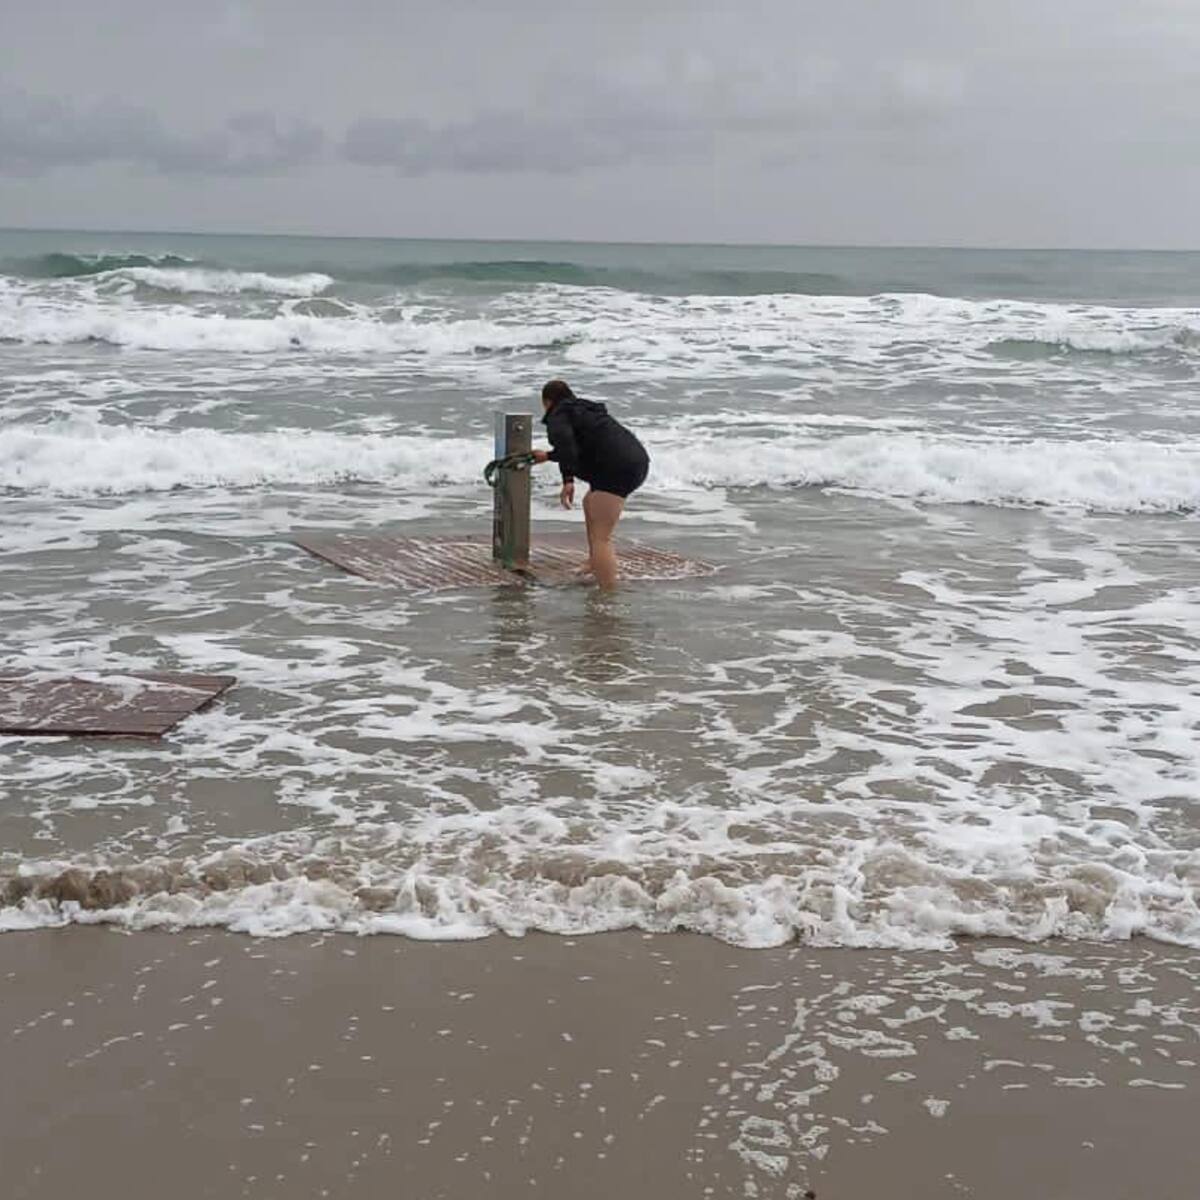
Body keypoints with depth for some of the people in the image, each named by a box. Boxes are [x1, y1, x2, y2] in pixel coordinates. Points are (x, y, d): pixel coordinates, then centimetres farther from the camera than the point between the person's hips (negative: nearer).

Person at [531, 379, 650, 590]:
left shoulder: (558, 417, 0)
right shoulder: (584, 409, 29)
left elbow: (564, 441, -22)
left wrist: (568, 480, -19)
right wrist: (548, 456, 51)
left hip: (618, 468, -10)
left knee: (601, 537, -12)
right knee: (590, 503, 34)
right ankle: (593, 564, 40)